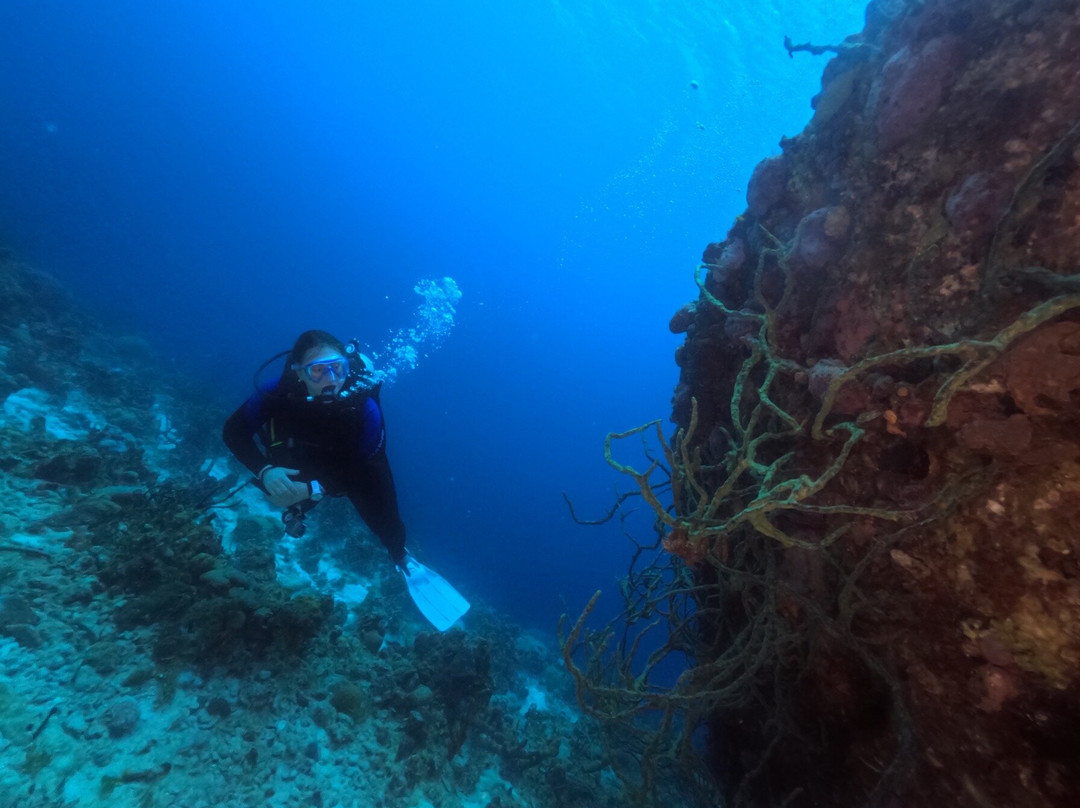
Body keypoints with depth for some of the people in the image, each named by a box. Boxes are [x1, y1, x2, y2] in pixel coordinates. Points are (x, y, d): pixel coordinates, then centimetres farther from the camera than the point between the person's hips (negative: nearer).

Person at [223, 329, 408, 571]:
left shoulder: (364, 407, -39)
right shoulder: (277, 393, -33)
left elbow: (369, 473, -30)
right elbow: (233, 431, -18)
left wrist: (312, 489, -40)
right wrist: (264, 470, -34)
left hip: (350, 474, -2)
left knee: (388, 530, -2)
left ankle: (400, 558, 31)